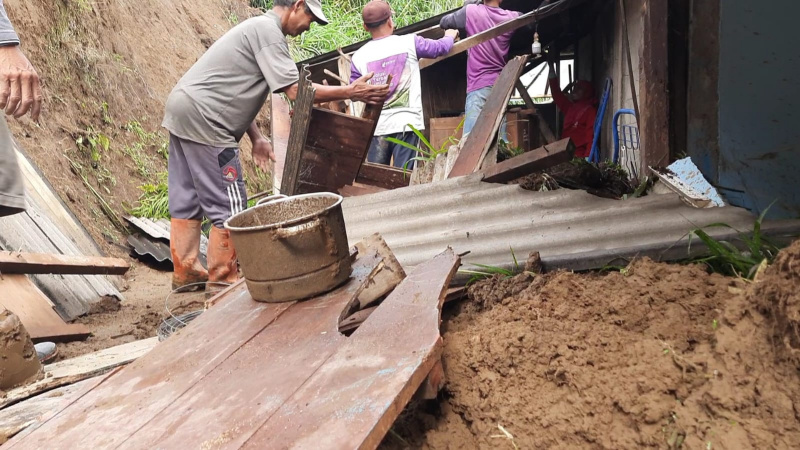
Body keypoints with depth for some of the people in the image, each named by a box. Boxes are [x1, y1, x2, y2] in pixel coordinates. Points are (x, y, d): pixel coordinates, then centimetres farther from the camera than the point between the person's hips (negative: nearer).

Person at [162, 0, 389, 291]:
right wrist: (350, 92, -14)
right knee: (229, 206, -4)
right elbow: (296, 92, -18)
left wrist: (256, 138, 15)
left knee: (187, 200, 14)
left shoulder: (257, 28, 20)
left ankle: (186, 273, 22)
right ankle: (222, 279, 4)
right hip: (200, 118, -11)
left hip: (181, 109, 11)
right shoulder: (268, 30, -12)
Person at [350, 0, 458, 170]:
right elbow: (441, 47, 14)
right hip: (407, 122, -2)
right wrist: (450, 36, 36)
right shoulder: (409, 43, -1)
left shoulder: (359, 56, 2)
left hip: (377, 126, 2)